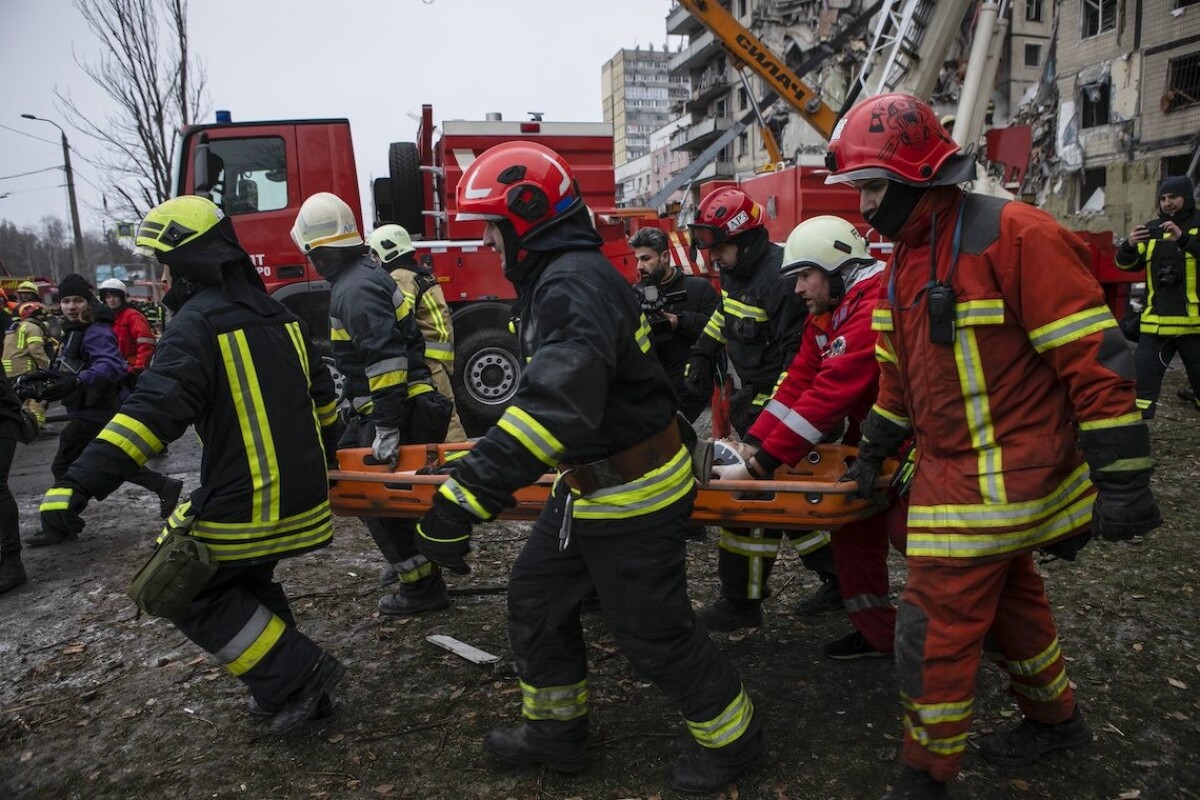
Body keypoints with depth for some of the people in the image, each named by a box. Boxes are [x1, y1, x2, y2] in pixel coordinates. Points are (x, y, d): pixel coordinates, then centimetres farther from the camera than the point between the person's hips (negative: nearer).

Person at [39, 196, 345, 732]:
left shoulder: (197, 323, -13)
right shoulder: (276, 314, 11)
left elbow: (153, 410, -25)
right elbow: (320, 395, 19)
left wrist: (80, 482, -26)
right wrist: (315, 455, 33)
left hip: (244, 505, -8)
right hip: (303, 495, 8)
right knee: (245, 579, 26)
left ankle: (297, 674, 6)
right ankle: (290, 687, 28)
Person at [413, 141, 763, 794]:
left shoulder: (575, 283, -25)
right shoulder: (556, 276, 9)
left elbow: (556, 406, -40)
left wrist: (462, 501, -43)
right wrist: (485, 459, 30)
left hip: (633, 497, -10)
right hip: (591, 486, 10)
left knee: (653, 630, 5)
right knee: (536, 594, 17)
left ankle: (733, 738, 29)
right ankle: (557, 730, 35)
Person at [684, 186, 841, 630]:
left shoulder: (781, 280, -24)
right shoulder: (736, 271, 7)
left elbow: (800, 359, -25)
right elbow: (723, 315, 26)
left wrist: (765, 411, -25)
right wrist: (701, 357, 19)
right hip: (754, 395, 10)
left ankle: (741, 603, 9)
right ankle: (838, 579, 29)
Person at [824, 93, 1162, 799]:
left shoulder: (1015, 235, -18)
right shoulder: (905, 259, 9)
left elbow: (1095, 358, -19)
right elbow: (901, 372, 19)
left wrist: (1123, 480, -18)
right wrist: (874, 451, 23)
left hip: (1003, 480, -9)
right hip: (951, 470, 9)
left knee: (936, 629, -3)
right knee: (1006, 598, 24)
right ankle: (1057, 719, 47)